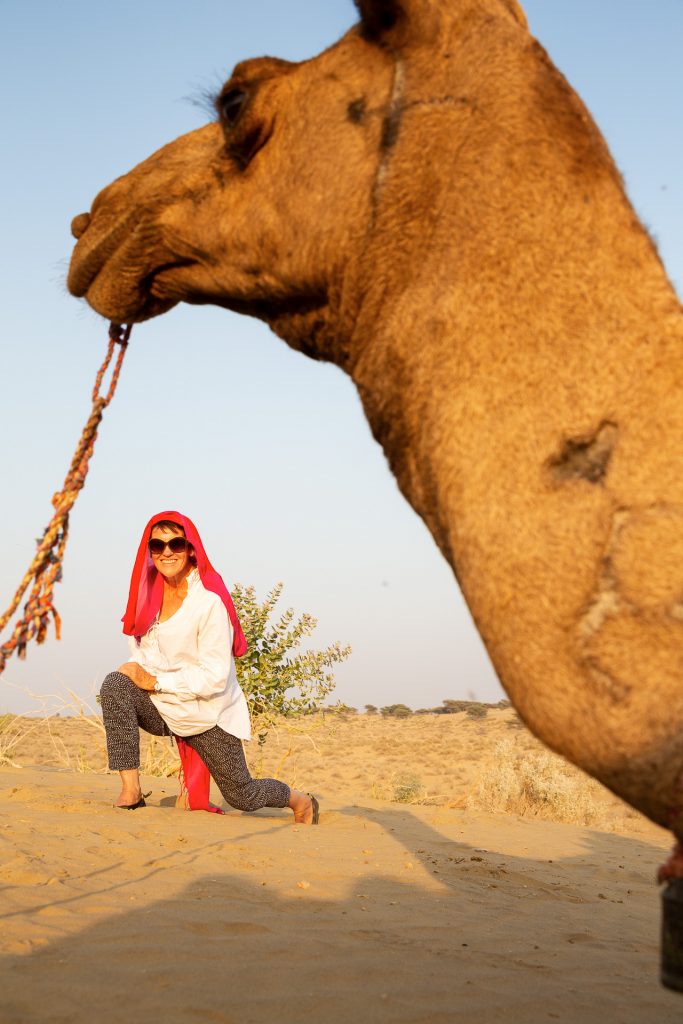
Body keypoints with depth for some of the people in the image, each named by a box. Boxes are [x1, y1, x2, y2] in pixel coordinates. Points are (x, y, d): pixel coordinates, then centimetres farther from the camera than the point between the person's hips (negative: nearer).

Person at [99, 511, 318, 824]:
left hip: (208, 714, -5)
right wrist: (135, 668, -9)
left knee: (242, 798, 6)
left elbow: (215, 677, -22)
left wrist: (157, 682, -23)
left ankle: (301, 801, 40)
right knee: (115, 685, -27)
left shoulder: (210, 600, -21)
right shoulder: (150, 590, -2)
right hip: (160, 708, 5)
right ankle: (130, 792, -24)